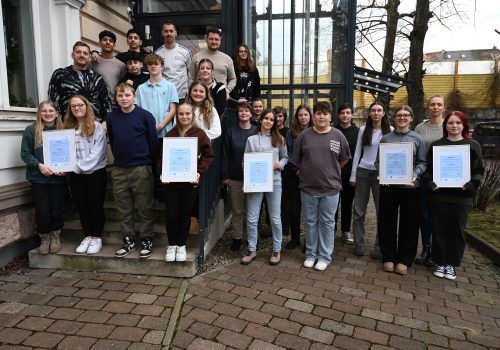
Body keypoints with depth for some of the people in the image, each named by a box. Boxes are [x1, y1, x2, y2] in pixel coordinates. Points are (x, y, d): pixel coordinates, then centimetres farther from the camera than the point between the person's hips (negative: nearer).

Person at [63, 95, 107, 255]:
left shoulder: (97, 127, -6)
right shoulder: (68, 128, 9)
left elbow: (97, 152, -12)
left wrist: (80, 166, -14)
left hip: (95, 172, -4)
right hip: (75, 174, 5)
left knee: (95, 205, 2)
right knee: (81, 206, 10)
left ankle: (97, 238, 12)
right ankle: (88, 236, 22)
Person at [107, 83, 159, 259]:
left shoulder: (145, 116, -5)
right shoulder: (112, 117, 7)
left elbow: (153, 141, -3)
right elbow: (111, 140, 17)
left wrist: (151, 164, 0)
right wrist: (119, 158, 12)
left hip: (141, 169, -4)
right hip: (119, 170, 4)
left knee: (145, 209, 4)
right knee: (124, 210, 11)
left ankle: (146, 240, 16)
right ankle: (129, 240, 24)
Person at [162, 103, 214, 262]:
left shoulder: (199, 134, -2)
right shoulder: (170, 134, 5)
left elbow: (209, 156, -2)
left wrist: (199, 172, -13)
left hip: (190, 182, -1)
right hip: (171, 181, 2)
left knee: (185, 214, 9)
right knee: (171, 214, 4)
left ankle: (181, 245, 25)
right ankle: (171, 245, 22)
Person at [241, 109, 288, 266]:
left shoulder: (279, 139, 8)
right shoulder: (251, 139, 7)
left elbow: (285, 157, 14)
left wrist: (280, 164, -8)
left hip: (274, 181, 0)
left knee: (275, 218, 6)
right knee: (251, 218, 4)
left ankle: (276, 251, 20)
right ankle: (252, 250, 19)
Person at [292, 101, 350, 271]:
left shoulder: (338, 135, -2)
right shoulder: (304, 135, -2)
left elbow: (344, 158, 10)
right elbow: (296, 159, 7)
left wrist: (331, 171, 12)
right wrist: (308, 172, 10)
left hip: (330, 187, 0)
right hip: (308, 187, 1)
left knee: (327, 222, 9)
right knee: (310, 222, 12)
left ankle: (325, 256, 23)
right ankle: (311, 254, 27)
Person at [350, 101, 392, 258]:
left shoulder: (390, 130, 2)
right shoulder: (363, 130, 6)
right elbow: (357, 153, 7)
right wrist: (353, 175, 3)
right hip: (363, 172, 2)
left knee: (382, 210, 3)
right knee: (358, 210, 5)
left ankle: (379, 247, 15)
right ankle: (359, 244, 18)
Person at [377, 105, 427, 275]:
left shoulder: (417, 139, 5)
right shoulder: (385, 138, 7)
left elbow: (422, 162, 3)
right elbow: (378, 161, 8)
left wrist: (415, 175, -15)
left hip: (410, 186, -1)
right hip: (388, 186, 1)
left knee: (409, 224, 6)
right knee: (387, 223, 6)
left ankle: (404, 260, 19)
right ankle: (388, 257, 20)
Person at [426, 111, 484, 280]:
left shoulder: (472, 145, 4)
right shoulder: (436, 145, 6)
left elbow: (479, 171, 3)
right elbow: (428, 169, 6)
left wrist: (470, 185, -14)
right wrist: (431, 184, -11)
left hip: (461, 196, 0)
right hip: (438, 195, 1)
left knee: (457, 231, 7)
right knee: (439, 230, 6)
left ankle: (451, 264, 22)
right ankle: (440, 262, 20)